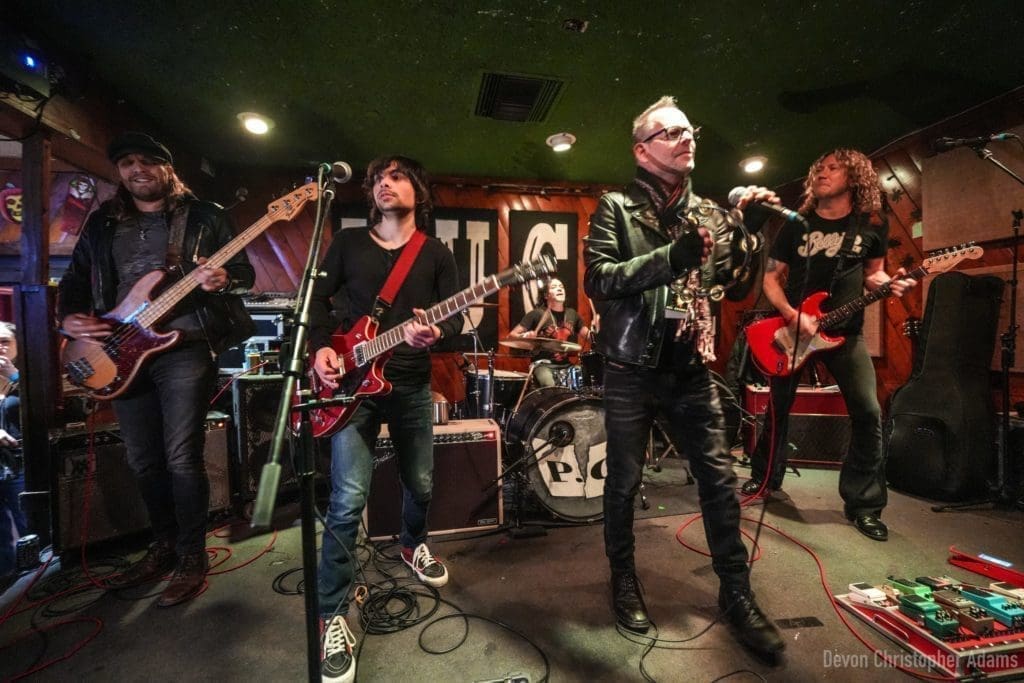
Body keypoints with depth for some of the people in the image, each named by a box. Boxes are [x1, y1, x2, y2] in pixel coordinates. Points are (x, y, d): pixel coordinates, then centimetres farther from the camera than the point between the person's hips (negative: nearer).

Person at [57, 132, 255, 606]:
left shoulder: (204, 216, 4)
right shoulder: (101, 224, 17)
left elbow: (245, 272, 0)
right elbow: (73, 280, 18)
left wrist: (223, 280, -22)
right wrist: (69, 318, -1)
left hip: (185, 346, -5)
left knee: (181, 457, -7)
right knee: (143, 461, 12)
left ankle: (191, 558, 9)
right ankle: (164, 545, 31)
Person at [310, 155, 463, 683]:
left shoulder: (436, 254, 6)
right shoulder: (348, 242, 7)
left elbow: (456, 317, -1)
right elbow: (316, 299, 9)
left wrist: (435, 334, -23)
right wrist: (320, 348, -9)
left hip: (411, 385, 2)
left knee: (420, 485, 14)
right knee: (348, 500, -9)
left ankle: (412, 544, 47)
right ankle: (331, 617, 10)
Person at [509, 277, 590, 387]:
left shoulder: (572, 314, 11)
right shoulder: (537, 314, -4)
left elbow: (588, 336, 15)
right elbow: (511, 335, -5)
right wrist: (524, 336, -25)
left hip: (566, 365, 5)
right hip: (543, 364, -5)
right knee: (550, 388, -32)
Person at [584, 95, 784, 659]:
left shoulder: (710, 212, 11)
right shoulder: (616, 207, -3)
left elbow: (736, 288, 11)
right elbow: (598, 280, -17)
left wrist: (748, 233, -5)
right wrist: (671, 258, -27)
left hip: (690, 370, 4)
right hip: (632, 370, -3)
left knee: (720, 480, 7)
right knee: (623, 482, 9)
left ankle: (736, 592, 27)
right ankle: (624, 579, 32)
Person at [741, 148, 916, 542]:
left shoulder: (873, 225, 4)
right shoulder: (796, 225, 1)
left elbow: (871, 274, 14)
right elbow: (771, 278, 0)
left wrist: (890, 284, -11)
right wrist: (792, 316, -15)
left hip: (845, 331, 1)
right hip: (792, 326, 0)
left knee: (868, 412, -7)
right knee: (778, 408, 6)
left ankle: (863, 503, 9)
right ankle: (766, 477, 26)